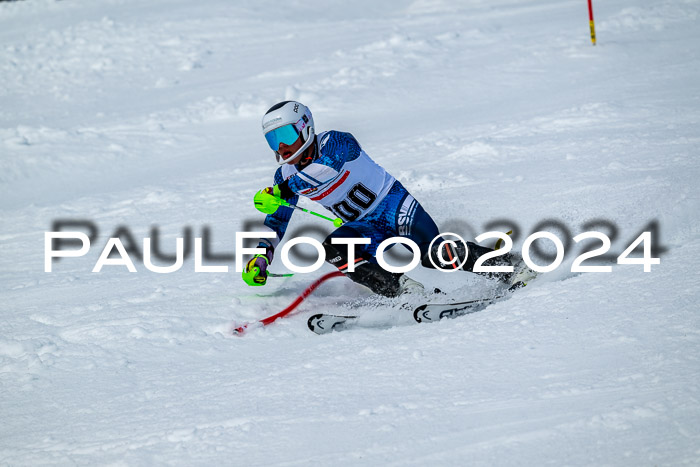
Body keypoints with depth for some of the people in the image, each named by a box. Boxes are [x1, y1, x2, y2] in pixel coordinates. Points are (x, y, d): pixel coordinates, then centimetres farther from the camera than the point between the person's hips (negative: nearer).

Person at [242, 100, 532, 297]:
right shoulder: (286, 176, 2)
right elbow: (276, 222, 15)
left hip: (395, 205, -5)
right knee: (331, 249, -26)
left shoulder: (335, 143, -17)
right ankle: (400, 289, -29)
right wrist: (260, 260, 1)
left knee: (432, 256, -24)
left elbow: (331, 164, -40)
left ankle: (505, 265, -6)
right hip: (368, 228, 5)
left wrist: (282, 191, -48)